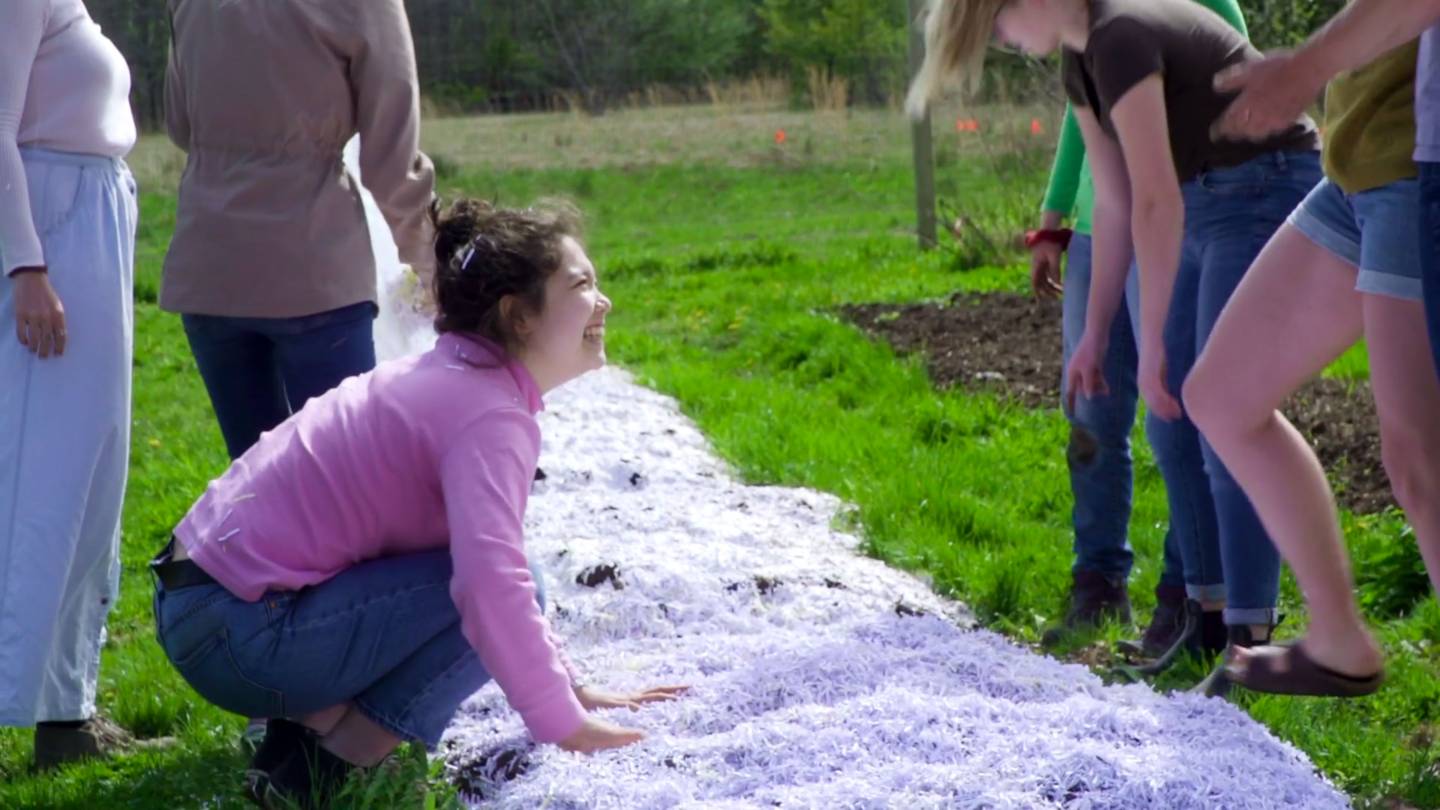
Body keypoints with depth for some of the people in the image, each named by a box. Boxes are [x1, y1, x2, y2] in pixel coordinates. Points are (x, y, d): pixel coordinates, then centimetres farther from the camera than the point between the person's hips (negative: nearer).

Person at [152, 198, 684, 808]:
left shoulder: (457, 378, 12)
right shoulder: (492, 417, -17)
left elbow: (492, 554, 21)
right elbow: (494, 584, -32)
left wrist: (569, 686, 17)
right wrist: (562, 723, -24)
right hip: (241, 636, -10)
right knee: (492, 606, -14)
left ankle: (312, 719, 9)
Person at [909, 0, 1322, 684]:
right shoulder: (1080, 62, 9)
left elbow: (1158, 201, -24)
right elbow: (1115, 204, 13)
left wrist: (1152, 343, -21)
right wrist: (1094, 334, 13)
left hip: (1268, 196, -10)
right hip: (1214, 209, 10)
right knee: (1171, 423, 10)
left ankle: (1251, 636, -8)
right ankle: (1214, 612, 17)